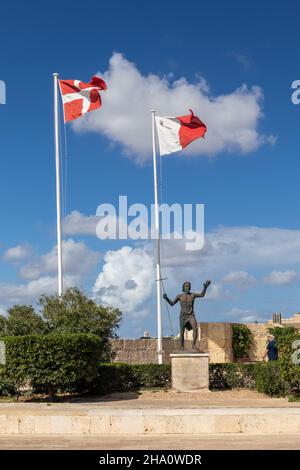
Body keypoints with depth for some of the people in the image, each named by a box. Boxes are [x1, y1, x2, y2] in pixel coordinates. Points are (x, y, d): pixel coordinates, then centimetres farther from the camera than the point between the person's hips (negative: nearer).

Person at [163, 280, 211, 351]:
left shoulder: (193, 294, 4)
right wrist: (166, 298, -12)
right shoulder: (179, 296, 2)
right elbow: (172, 303, 4)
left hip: (191, 315, 0)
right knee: (182, 332, 2)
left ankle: (194, 345, -13)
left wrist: (205, 287, -25)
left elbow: (202, 294, -9)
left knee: (195, 329, -24)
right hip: (183, 316, 0)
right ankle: (182, 348, 18)